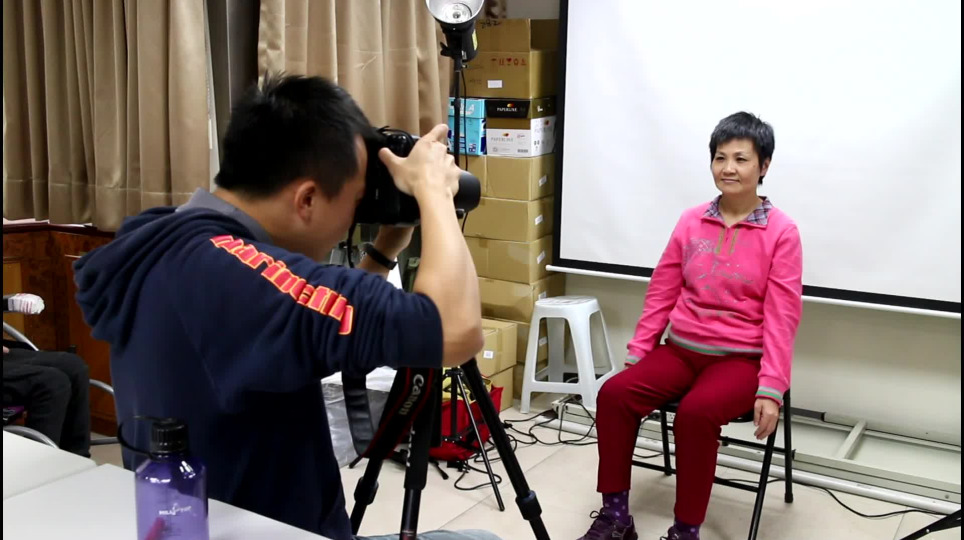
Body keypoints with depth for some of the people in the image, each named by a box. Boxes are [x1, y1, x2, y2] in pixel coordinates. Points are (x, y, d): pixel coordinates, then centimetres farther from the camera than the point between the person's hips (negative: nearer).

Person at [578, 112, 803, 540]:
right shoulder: (691, 221, 6)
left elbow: (781, 318, -9)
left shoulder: (781, 232, -6)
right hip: (681, 349, 4)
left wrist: (771, 389, -15)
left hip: (740, 359, -4)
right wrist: (637, 354, 8)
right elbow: (661, 294, 10)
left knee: (696, 412, -33)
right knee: (613, 394, -19)